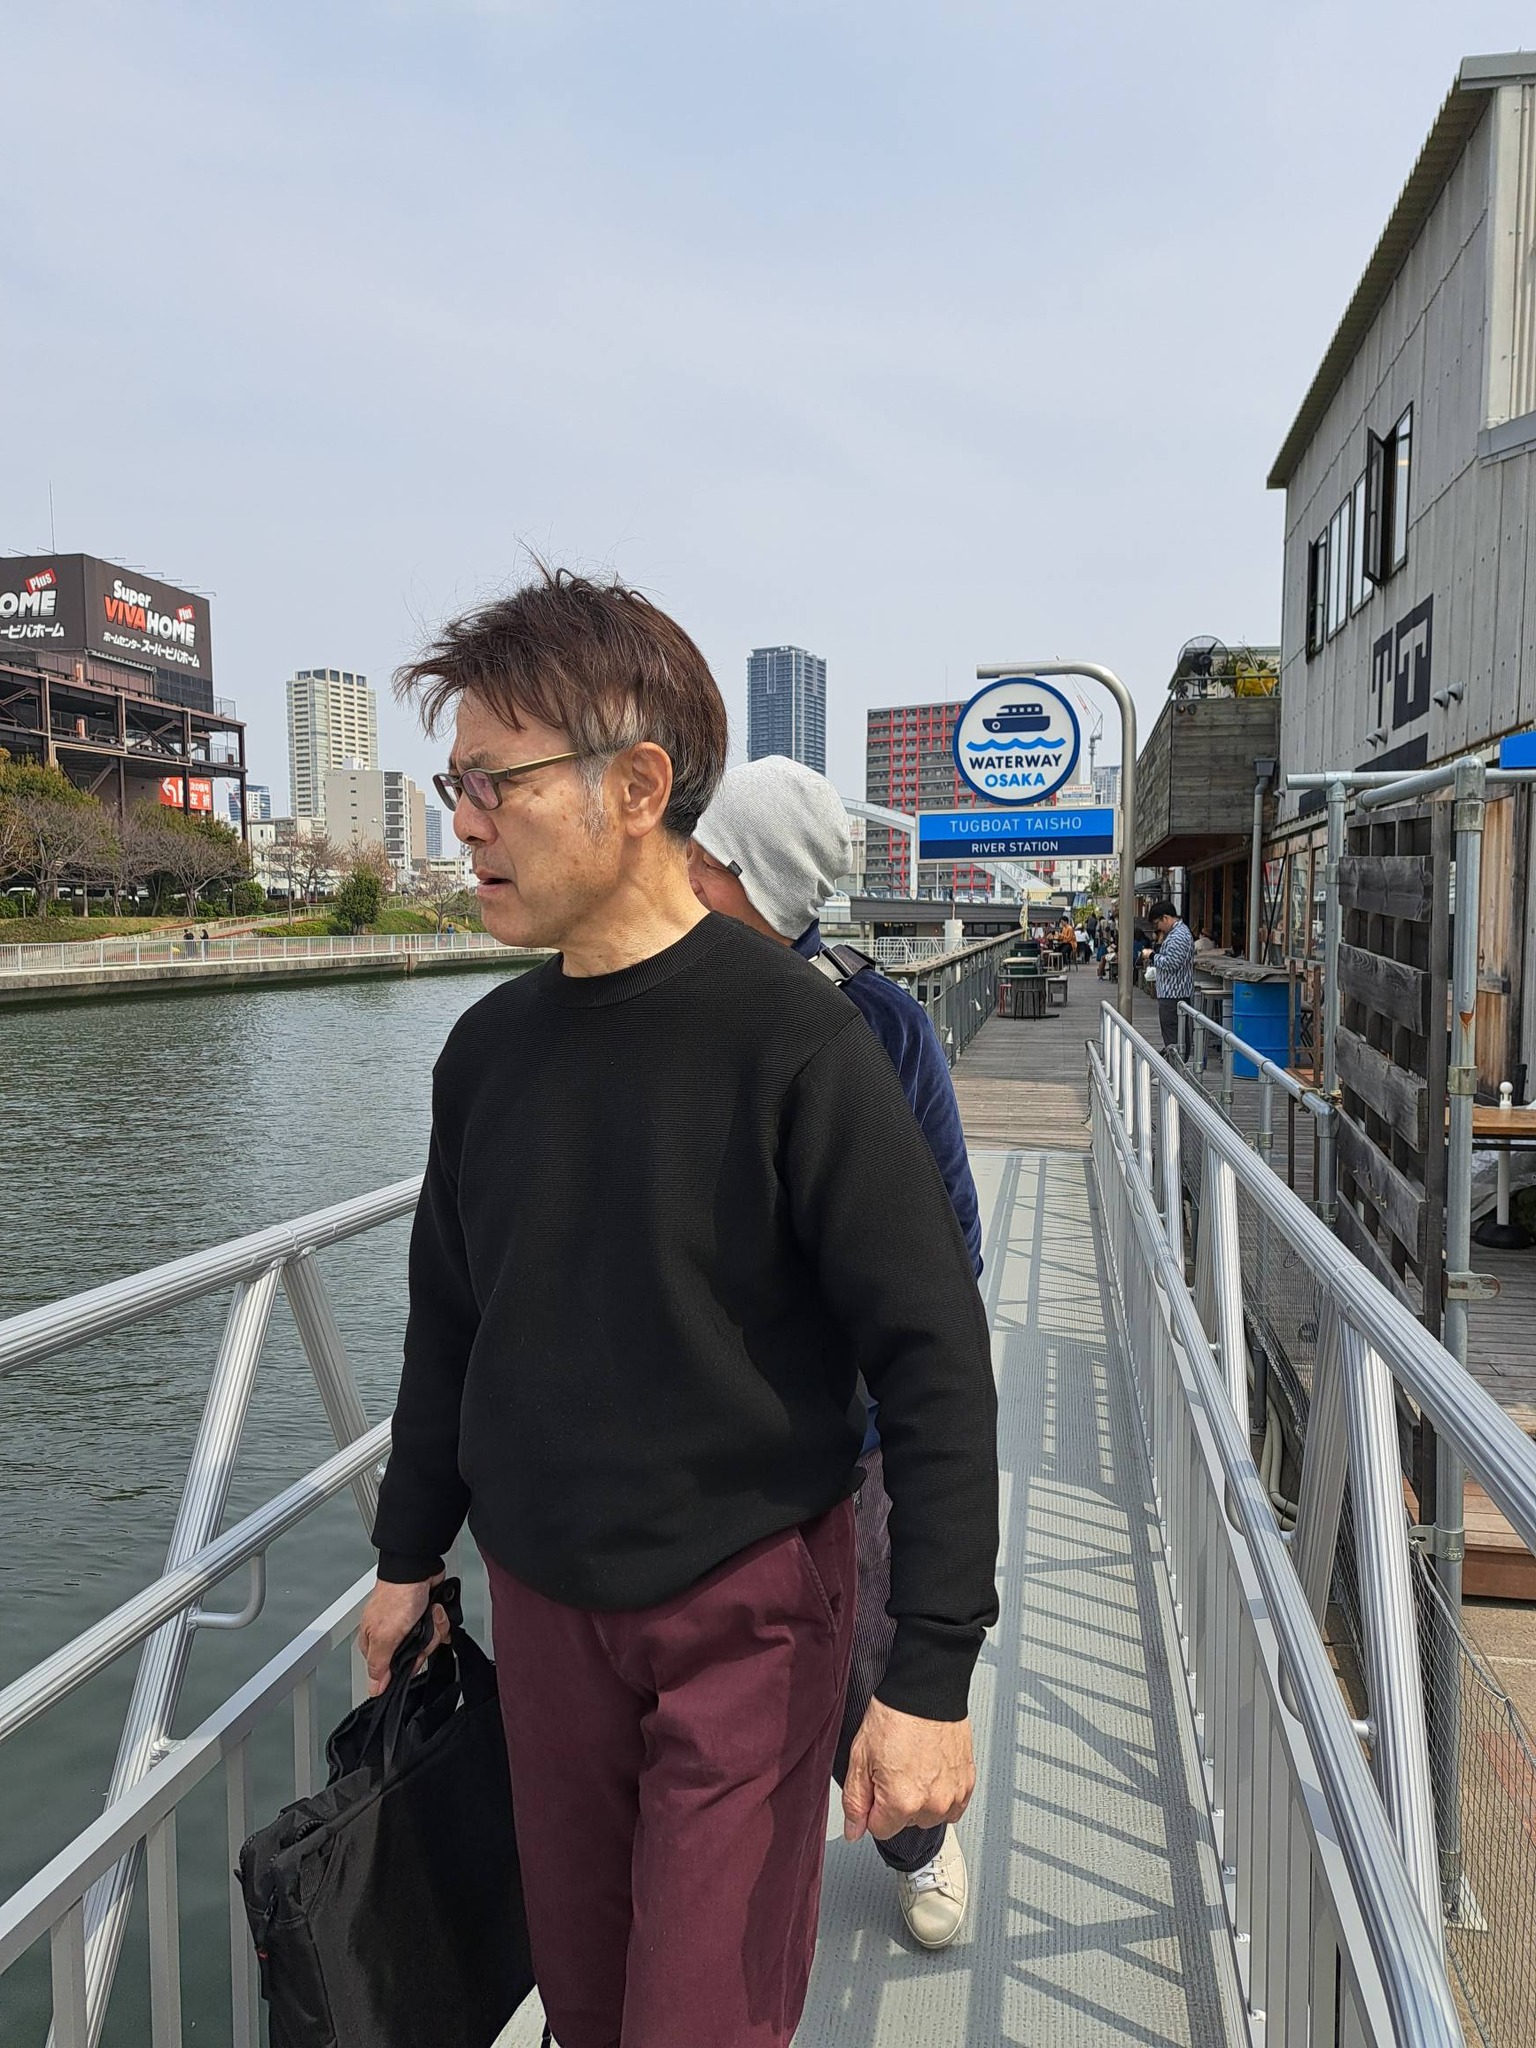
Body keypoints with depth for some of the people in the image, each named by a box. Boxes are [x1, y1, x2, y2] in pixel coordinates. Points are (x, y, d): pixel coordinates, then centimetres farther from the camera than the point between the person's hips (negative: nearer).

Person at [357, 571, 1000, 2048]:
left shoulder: (792, 1040, -19)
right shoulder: (488, 1049, -2)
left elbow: (935, 1360, -17)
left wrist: (931, 1676, -17)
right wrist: (408, 1556, 16)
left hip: (746, 1607, -5)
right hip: (542, 1599, 5)